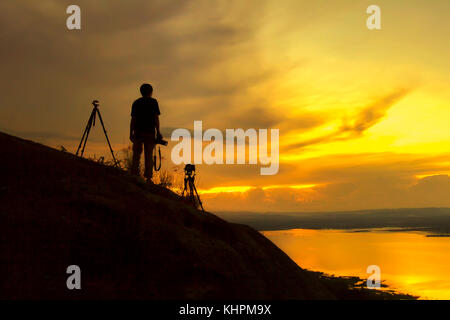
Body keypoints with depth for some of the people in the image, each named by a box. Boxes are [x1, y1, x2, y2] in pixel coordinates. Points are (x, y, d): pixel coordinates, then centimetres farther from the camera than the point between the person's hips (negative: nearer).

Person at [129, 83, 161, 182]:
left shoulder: (136, 103, 10)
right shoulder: (153, 102, 2)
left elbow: (133, 119, 7)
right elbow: (156, 118, -3)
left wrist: (131, 133, 9)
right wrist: (158, 132, -1)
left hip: (138, 132, 2)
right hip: (150, 132, -2)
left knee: (136, 154, 5)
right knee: (149, 155, 1)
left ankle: (134, 175, -2)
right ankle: (148, 177, -2)